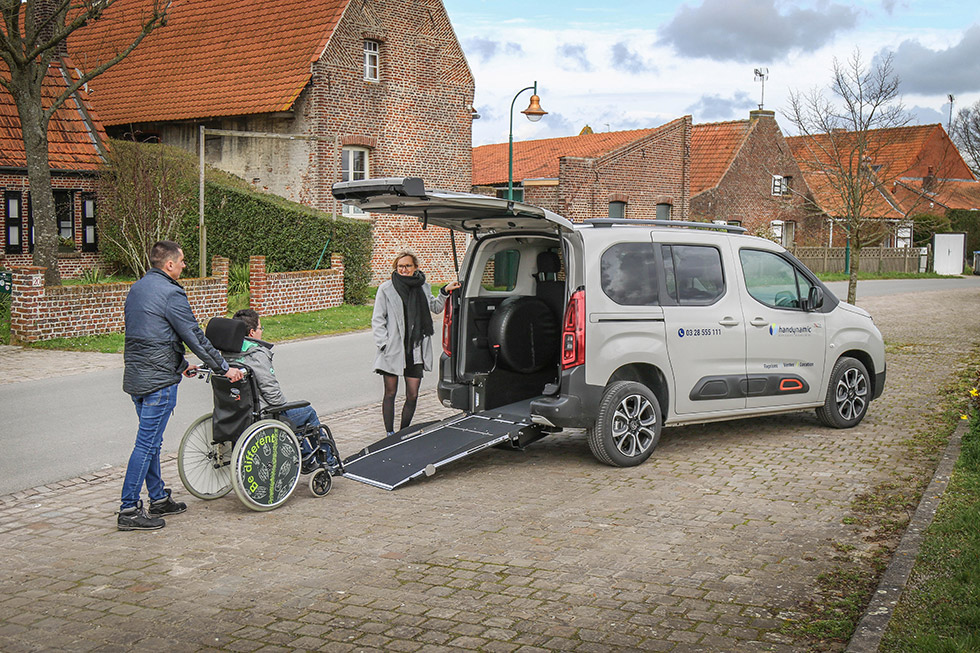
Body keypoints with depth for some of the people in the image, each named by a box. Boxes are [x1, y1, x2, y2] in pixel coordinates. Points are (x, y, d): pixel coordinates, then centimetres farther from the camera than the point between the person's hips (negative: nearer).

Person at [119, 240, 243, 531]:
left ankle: (159, 498, 28)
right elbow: (195, 336, -13)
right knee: (147, 444, -5)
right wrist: (224, 368, -4)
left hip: (134, 375, 10)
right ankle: (128, 511, -2)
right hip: (158, 380, -10)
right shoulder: (170, 293, -15)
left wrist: (182, 364, 30)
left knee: (151, 440, 17)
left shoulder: (136, 289, 14)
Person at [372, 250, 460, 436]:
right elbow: (378, 320, 0)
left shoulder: (423, 287, 10)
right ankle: (390, 435, 14)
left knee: (412, 396, 3)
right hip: (393, 351, -3)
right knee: (390, 394, 4)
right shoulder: (386, 289, -1)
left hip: (416, 350, 3)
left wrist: (445, 292, 12)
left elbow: (435, 308, 28)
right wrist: (384, 344, -10)